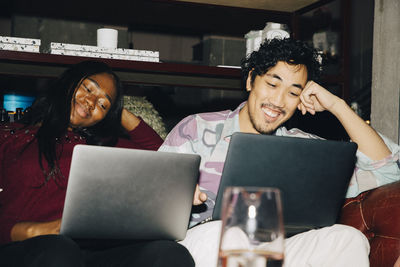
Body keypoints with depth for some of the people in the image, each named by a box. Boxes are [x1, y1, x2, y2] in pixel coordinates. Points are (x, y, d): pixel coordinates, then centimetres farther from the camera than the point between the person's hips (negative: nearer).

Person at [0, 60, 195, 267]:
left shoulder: (97, 145, 25)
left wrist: (121, 113, 29)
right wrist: (36, 230, -15)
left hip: (93, 249, 4)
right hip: (25, 248, -3)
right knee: (59, 250, -41)